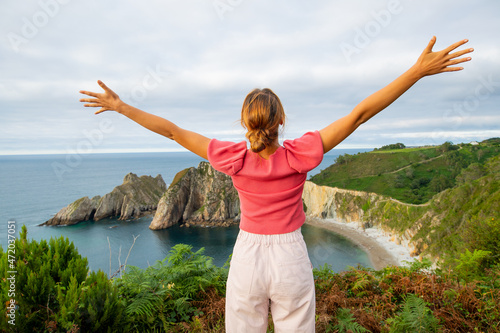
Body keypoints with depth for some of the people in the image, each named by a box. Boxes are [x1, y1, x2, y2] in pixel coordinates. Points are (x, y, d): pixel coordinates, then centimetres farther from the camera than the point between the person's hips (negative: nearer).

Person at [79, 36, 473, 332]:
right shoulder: (299, 155, -17)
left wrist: (121, 106, 2)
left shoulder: (233, 158, -14)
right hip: (291, 262, 0)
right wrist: (418, 70, -12)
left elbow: (172, 130, -8)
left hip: (247, 260, 1)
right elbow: (360, 113, -17)